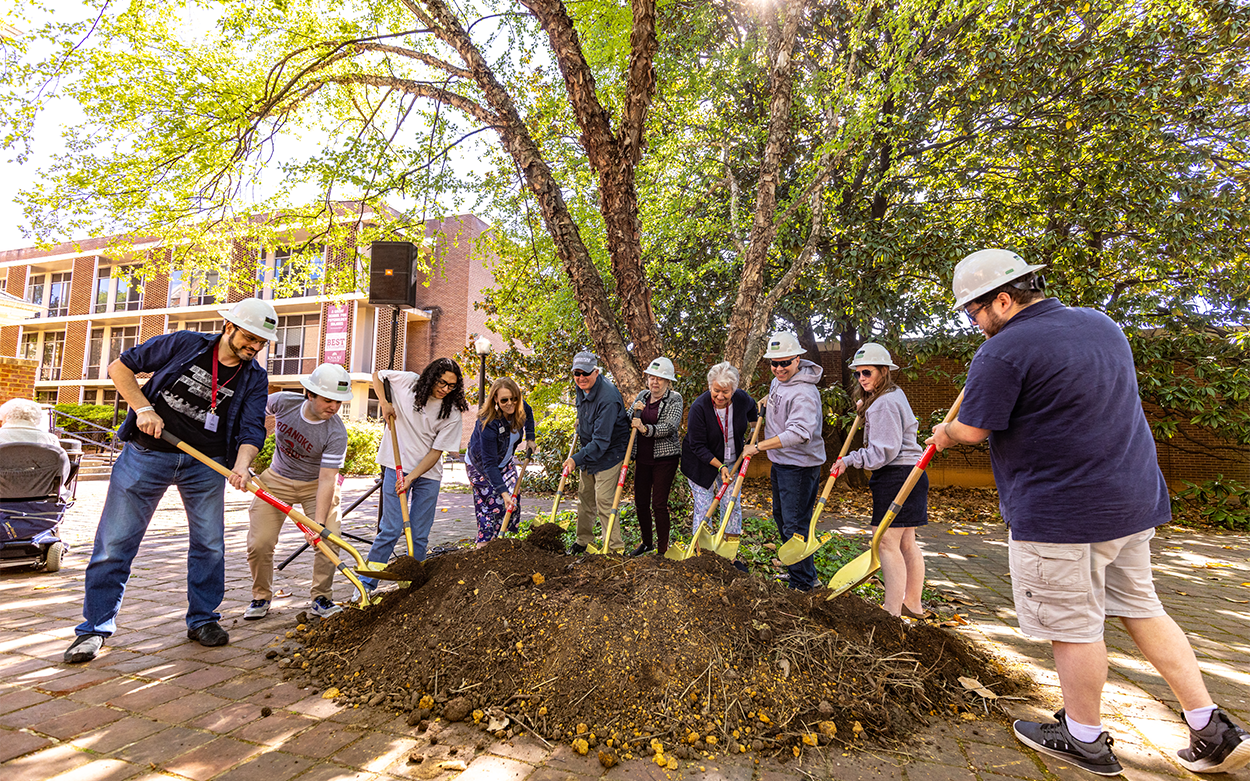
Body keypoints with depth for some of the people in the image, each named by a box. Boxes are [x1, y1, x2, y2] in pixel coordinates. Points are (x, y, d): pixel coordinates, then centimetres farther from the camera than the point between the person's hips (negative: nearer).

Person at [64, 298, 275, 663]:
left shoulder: (255, 378, -1)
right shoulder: (184, 344, -5)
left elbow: (251, 429, -9)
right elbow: (120, 367, 3)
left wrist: (241, 465, -27)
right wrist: (143, 407, -10)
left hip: (206, 463, 2)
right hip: (147, 452, -2)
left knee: (210, 544, 6)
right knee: (114, 542, 3)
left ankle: (202, 620, 23)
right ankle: (95, 627, 18)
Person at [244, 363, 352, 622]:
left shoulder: (336, 433, -29)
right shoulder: (282, 402, -20)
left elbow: (327, 480, -30)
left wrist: (319, 523, -36)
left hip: (316, 485, -2)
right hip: (277, 480, 2)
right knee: (259, 543, -5)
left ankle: (322, 599, 5)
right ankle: (261, 598, 19)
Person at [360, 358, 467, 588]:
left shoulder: (452, 413, -8)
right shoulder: (407, 382, -6)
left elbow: (436, 451, -9)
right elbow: (377, 375, 12)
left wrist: (411, 477, -19)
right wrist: (384, 403, -3)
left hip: (428, 474, 1)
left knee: (420, 535, 5)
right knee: (391, 529, -7)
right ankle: (366, 582, 6)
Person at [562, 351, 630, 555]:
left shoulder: (608, 398, -31)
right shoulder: (580, 388, -4)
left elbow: (601, 440, -33)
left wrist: (577, 459, -38)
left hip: (609, 453, -8)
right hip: (588, 450, 9)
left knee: (604, 502, -9)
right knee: (585, 498, 17)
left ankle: (616, 548, 4)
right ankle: (583, 541, 32)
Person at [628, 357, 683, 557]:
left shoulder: (674, 399, -6)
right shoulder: (642, 395, 9)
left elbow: (670, 426, -19)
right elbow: (628, 422, 12)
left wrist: (646, 429, -33)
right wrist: (634, 411, -9)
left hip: (664, 458, -5)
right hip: (642, 457, 5)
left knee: (659, 504, -5)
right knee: (640, 502, 10)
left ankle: (663, 550, 9)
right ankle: (647, 542, 30)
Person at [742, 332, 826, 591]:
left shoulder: (804, 393, -24)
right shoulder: (777, 381, 6)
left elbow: (798, 433, -35)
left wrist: (758, 447, -31)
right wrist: (767, 402, 12)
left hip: (800, 465, -10)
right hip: (780, 462, 11)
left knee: (794, 525, -7)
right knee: (780, 517, 21)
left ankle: (802, 585, 6)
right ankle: (806, 572, 37)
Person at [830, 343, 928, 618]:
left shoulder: (884, 404, -16)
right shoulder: (893, 394, 18)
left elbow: (884, 451, -20)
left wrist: (850, 460, -13)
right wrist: (866, 409, 20)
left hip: (896, 477, -11)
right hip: (909, 475, 11)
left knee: (887, 543, -8)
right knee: (906, 543, 16)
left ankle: (892, 611, -4)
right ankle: (912, 604, 27)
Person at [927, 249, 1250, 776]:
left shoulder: (1003, 351, -18)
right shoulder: (1102, 325, 10)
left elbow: (972, 430, -15)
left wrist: (944, 434, 6)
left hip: (1059, 512, -9)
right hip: (1133, 498, 9)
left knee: (1073, 625, 6)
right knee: (1140, 608, 21)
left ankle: (1084, 739, 23)